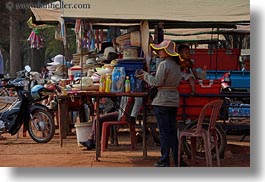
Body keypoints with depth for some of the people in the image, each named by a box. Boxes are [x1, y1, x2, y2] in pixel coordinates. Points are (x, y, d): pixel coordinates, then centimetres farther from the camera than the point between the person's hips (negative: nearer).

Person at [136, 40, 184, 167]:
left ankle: (164, 161, 1)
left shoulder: (164, 64, -14)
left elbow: (157, 82, -17)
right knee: (173, 131, 12)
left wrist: (146, 76, 1)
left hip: (162, 101, -8)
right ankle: (177, 160, 14)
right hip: (174, 101, 8)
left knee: (164, 132, -3)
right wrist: (147, 77, 18)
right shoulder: (176, 65, 12)